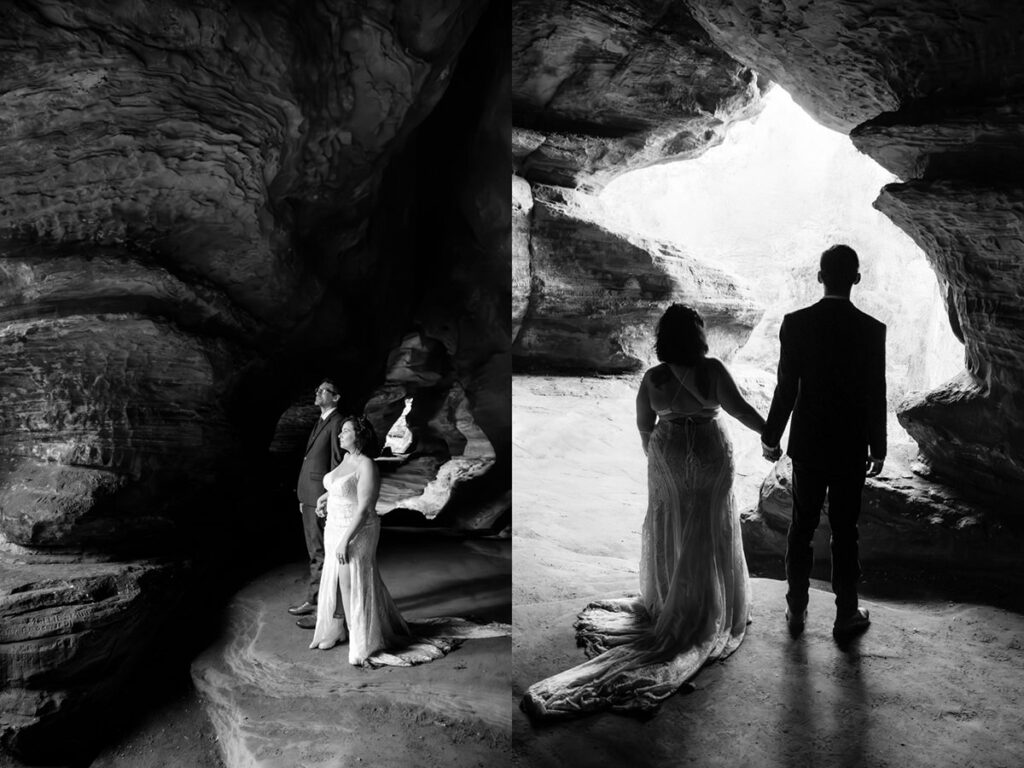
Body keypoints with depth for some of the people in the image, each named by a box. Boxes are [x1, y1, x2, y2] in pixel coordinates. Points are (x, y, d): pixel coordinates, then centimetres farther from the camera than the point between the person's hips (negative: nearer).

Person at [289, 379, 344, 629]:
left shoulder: (337, 423, -14)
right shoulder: (320, 422, 16)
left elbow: (337, 464, -17)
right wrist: (303, 496, 15)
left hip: (322, 498, -9)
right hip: (308, 496, 9)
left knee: (322, 554, -3)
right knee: (314, 553, 17)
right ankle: (313, 600, 27)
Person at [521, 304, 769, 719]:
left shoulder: (652, 378, -6)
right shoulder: (711, 369, -16)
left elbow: (644, 425, 2)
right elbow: (737, 407, -18)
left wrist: (652, 452, 19)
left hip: (668, 453, 3)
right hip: (709, 454, -3)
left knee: (668, 530, 15)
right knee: (706, 534, 8)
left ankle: (663, 604, 25)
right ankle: (704, 613, 16)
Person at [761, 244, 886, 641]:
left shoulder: (795, 323, -10)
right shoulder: (871, 330, -12)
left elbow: (786, 388, -7)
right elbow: (876, 396, -8)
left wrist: (771, 437, 5)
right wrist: (878, 449, 5)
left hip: (807, 444, 1)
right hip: (851, 448, -1)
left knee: (802, 526, 14)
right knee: (845, 531, 10)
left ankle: (796, 609, 24)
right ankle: (846, 614, 21)